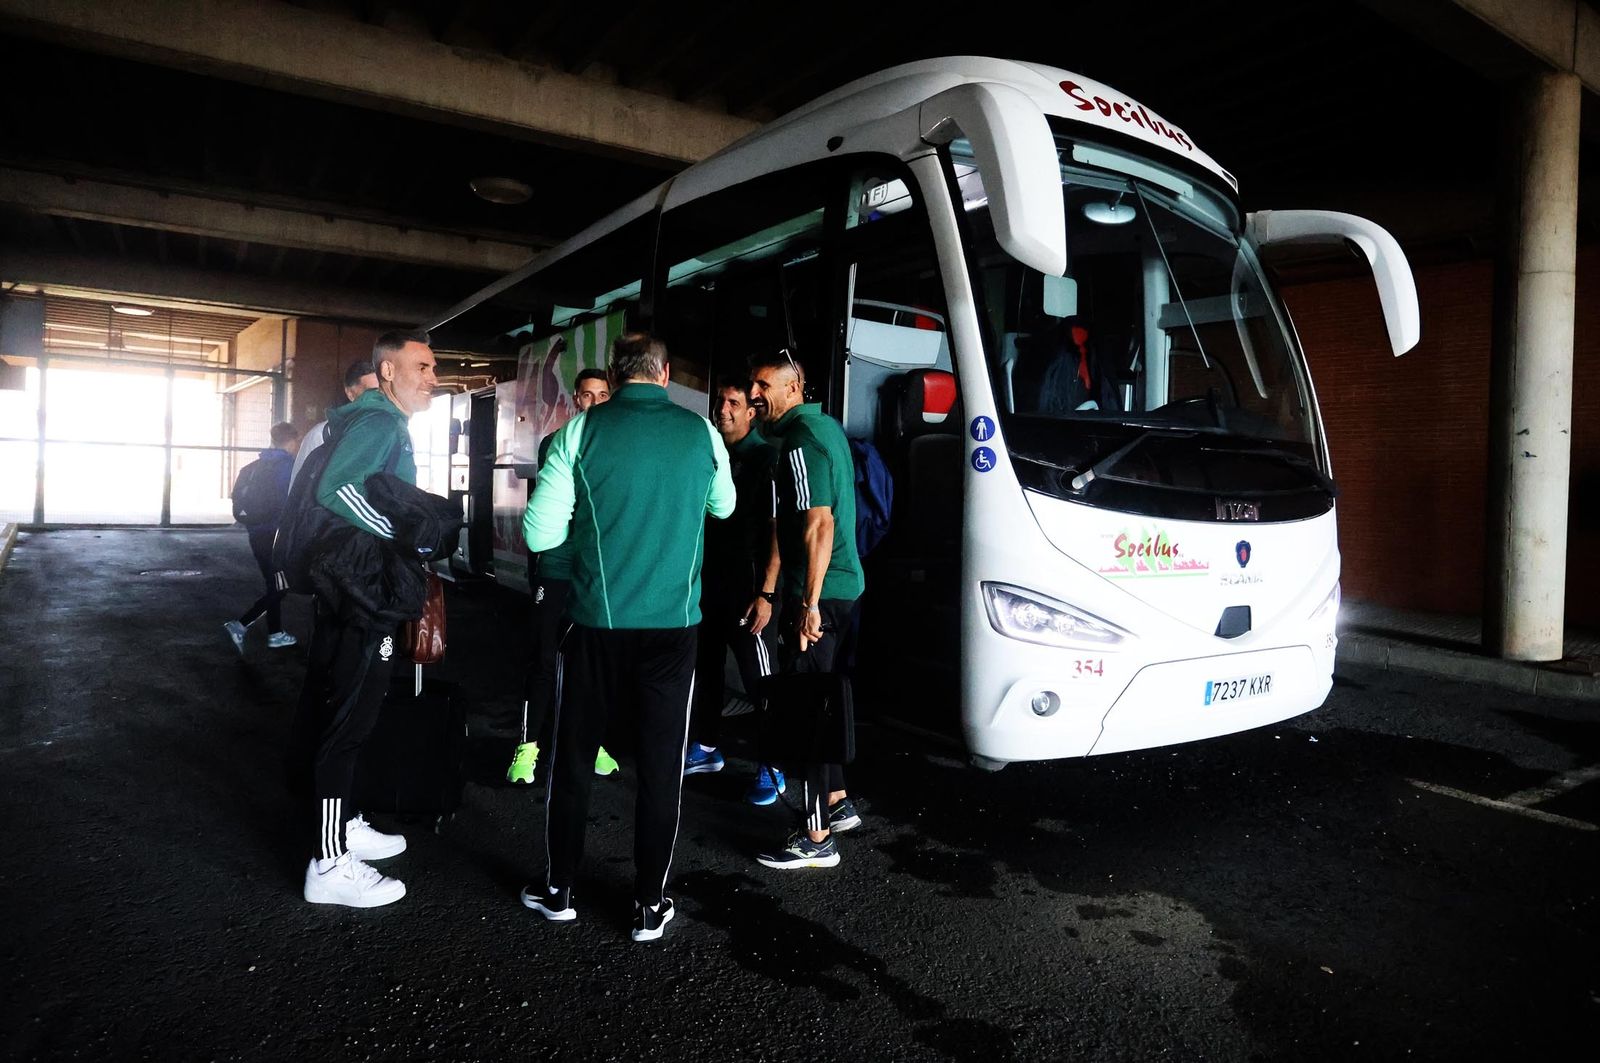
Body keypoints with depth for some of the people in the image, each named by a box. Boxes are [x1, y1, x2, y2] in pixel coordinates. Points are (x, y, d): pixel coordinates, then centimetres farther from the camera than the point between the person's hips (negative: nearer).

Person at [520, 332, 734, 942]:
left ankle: (559, 890, 28)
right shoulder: (701, 433, 0)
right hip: (674, 624, 1)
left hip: (598, 621, 0)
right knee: (661, 765, 9)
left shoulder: (582, 431, -6)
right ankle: (651, 905, 18)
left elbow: (538, 533, -7)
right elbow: (722, 507, 19)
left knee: (573, 758, 15)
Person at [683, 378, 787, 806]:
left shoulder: (765, 458, -8)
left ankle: (772, 769, 9)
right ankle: (706, 748, 32)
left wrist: (767, 593, -19)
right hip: (706, 584, 7)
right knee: (704, 667, 16)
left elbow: (777, 530, -13)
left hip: (746, 588, -7)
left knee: (760, 678, -1)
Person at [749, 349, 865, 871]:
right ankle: (837, 802, 33)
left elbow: (819, 524, -23)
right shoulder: (827, 426, 15)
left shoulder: (800, 441, -15)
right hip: (842, 584, 10)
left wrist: (810, 604, -24)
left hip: (818, 592, -10)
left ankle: (817, 838, 4)